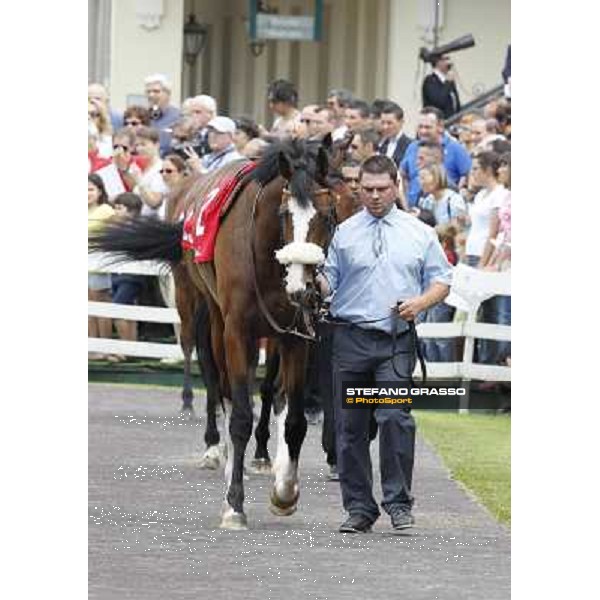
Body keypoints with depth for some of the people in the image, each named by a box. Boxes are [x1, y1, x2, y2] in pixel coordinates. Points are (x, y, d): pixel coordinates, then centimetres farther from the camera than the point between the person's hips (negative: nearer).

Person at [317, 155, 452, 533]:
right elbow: (329, 283, 8)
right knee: (350, 426, 3)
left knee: (395, 417, -16)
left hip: (397, 341, -1)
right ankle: (359, 508, 11)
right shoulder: (345, 233, 9)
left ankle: (399, 503, -8)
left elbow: (441, 282, 12)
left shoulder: (419, 234, 10)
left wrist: (420, 303, -7)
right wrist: (313, 281, -14)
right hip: (351, 339, 2)